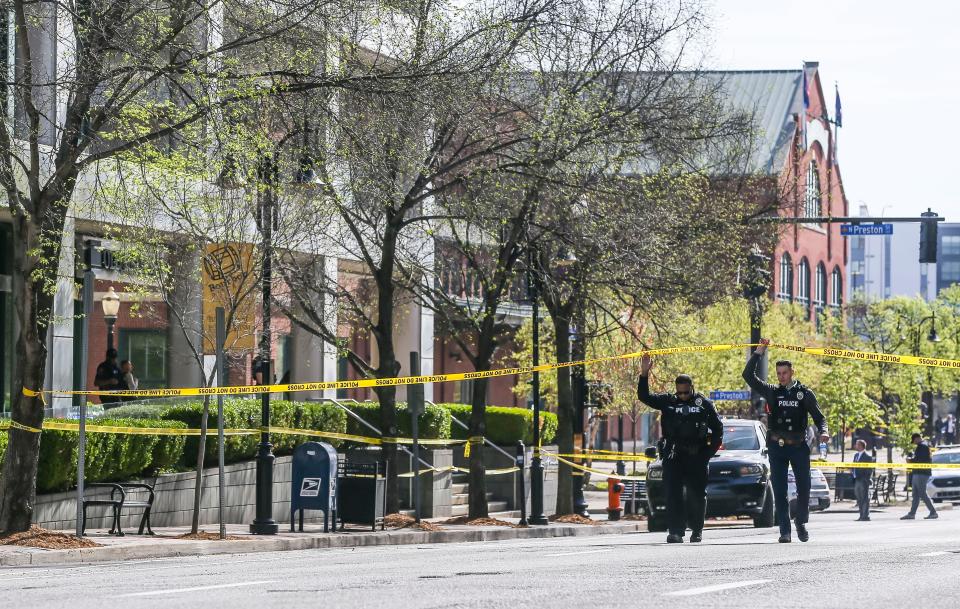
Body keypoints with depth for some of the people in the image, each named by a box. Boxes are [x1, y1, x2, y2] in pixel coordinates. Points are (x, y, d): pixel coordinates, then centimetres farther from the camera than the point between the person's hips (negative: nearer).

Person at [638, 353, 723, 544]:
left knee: (697, 494, 5)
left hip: (697, 456, -1)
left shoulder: (703, 403, 6)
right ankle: (676, 531, -9)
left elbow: (718, 428, 12)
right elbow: (644, 396, 3)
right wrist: (644, 374, -9)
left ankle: (697, 530, 18)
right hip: (673, 456, 1)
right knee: (673, 494, -7)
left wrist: (710, 451, 3)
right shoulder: (668, 401, 8)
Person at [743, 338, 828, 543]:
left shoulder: (804, 393, 7)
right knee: (779, 491, -2)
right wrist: (760, 351, 1)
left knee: (804, 488, -1)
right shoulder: (772, 392, 9)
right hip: (777, 447, 1)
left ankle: (801, 524, 17)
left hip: (799, 446, -1)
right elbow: (748, 375, 5)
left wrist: (823, 432, -13)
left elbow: (818, 417, 8)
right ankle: (785, 531, -1)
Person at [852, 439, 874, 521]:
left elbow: (870, 470, -10)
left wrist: (867, 479, -15)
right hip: (856, 480, 8)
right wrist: (853, 477, 11)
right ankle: (862, 516, 17)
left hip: (863, 481, -8)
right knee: (859, 499, 11)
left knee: (865, 499, -5)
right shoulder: (856, 455, 16)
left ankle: (866, 516, -4)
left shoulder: (867, 457, -8)